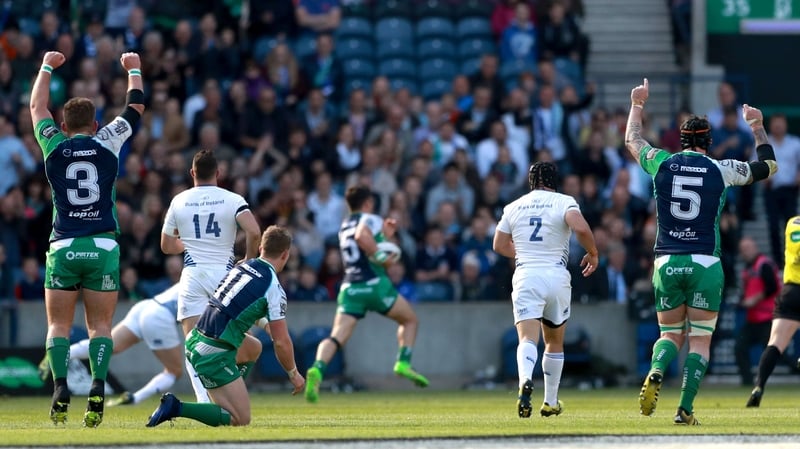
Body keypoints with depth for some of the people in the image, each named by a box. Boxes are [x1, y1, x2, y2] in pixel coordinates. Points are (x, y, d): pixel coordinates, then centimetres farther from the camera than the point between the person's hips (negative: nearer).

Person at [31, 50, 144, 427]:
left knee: (59, 326, 3)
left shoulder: (53, 146, 4)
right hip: (103, 244, 0)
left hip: (63, 247, 0)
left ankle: (60, 387, -16)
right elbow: (136, 107, 19)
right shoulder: (108, 142, 3)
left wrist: (47, 68, 36)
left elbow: (37, 107, 22)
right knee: (100, 325, 3)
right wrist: (134, 70, 34)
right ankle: (98, 386, -16)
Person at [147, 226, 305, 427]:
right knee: (241, 420, -4)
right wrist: (294, 374, 8)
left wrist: (265, 323, 39)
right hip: (214, 355, -8)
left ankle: (227, 401, 25)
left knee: (254, 348, 32)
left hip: (195, 340, 8)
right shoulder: (274, 289, -10)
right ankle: (177, 408, -14)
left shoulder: (242, 266, 10)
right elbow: (281, 342, -8)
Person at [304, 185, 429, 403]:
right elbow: (362, 236, -23)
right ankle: (404, 363, 2)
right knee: (409, 319, 18)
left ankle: (317, 370, -34)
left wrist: (385, 236, 33)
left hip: (349, 286, 5)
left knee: (337, 337, -8)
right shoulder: (370, 219, 0)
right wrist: (381, 256, -15)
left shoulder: (344, 226, 23)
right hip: (374, 283, -5)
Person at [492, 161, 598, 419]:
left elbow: (499, 245, 19)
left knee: (527, 338, -13)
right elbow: (580, 228, -17)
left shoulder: (513, 207, 12)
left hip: (525, 275, 0)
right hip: (556, 275, 0)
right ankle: (551, 402, 23)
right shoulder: (563, 202, 1)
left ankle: (525, 380, -43)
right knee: (555, 342, 18)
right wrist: (593, 253, 1)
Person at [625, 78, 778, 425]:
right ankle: (685, 409, -9)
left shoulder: (662, 164, 2)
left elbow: (632, 141, 23)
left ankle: (655, 373, -18)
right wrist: (757, 127, 27)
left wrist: (637, 105, 37)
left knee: (671, 334, 14)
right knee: (700, 341, 3)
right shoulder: (720, 170, -2)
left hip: (667, 263, 2)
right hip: (705, 264, -2)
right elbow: (768, 166, 14)